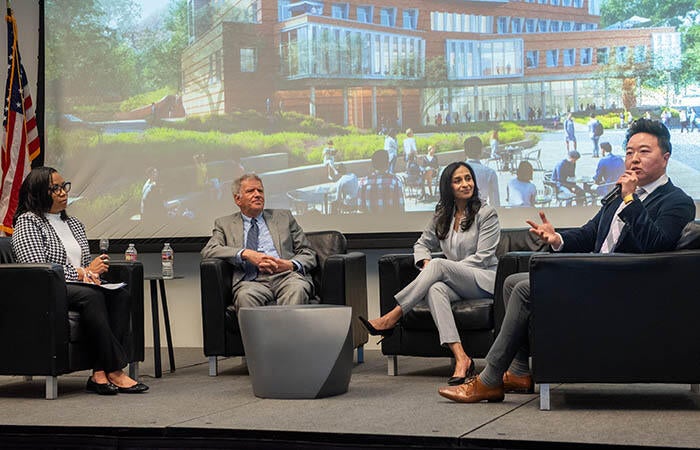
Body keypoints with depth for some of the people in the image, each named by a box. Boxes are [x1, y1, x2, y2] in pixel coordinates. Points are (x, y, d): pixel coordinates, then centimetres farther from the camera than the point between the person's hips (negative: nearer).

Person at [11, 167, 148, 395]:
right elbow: (38, 269, -12)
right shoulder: (27, 223, 0)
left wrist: (91, 273, -1)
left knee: (121, 295, -23)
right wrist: (81, 273, -10)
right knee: (91, 296, -36)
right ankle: (114, 371, -35)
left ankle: (100, 374, -32)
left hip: (80, 286, 7)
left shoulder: (74, 224, 23)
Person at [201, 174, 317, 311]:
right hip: (252, 281, -1)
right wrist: (245, 254, -10)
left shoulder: (283, 217, 24)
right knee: (245, 296, -37)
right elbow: (208, 251, 4)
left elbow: (308, 254, 20)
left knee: (297, 289, -36)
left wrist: (291, 265, -4)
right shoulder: (225, 224, 22)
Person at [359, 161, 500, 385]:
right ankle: (461, 358, -49)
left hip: (484, 279, -4)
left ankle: (391, 318, -31)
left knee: (439, 264, -32)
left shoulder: (486, 214, 0)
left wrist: (435, 267, -14)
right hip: (456, 284, 4)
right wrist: (426, 262, -4)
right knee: (435, 289, -35)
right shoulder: (442, 216, 17)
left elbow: (482, 257, -8)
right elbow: (422, 244, 22)